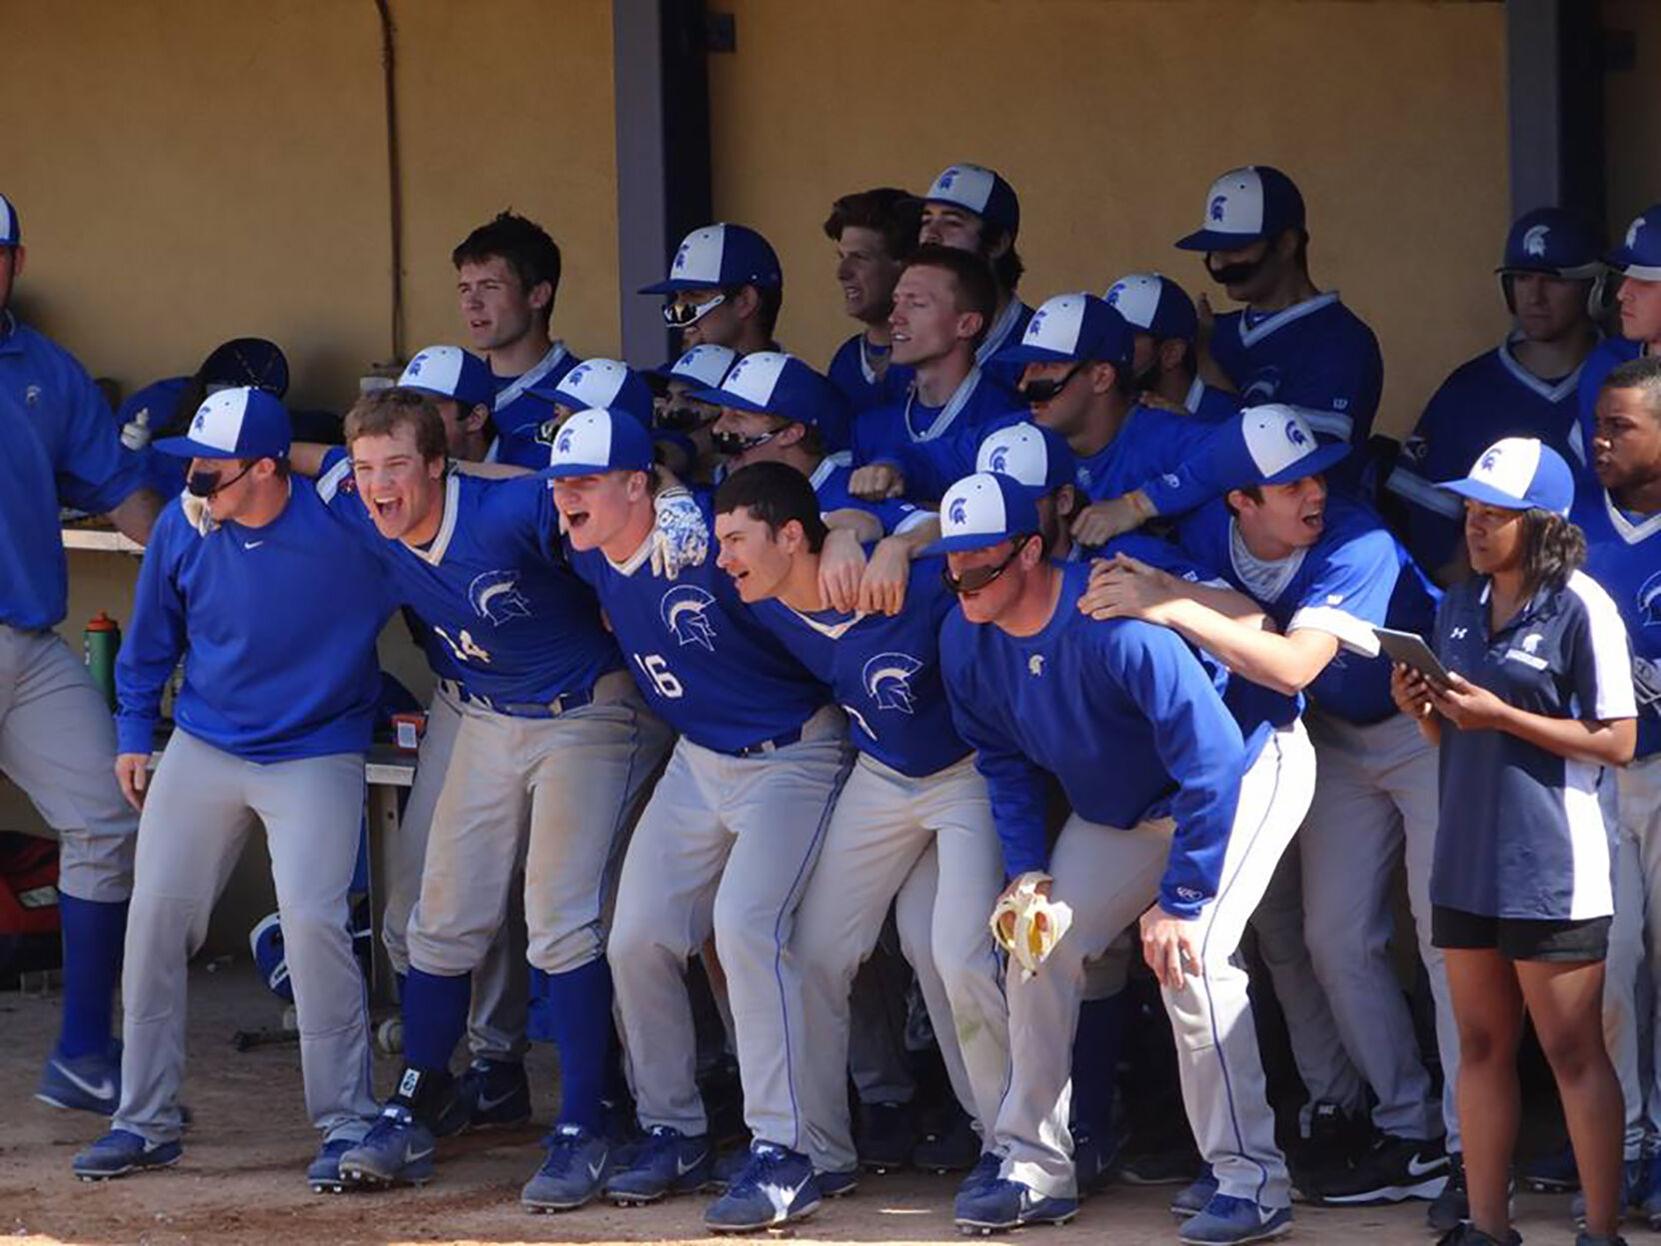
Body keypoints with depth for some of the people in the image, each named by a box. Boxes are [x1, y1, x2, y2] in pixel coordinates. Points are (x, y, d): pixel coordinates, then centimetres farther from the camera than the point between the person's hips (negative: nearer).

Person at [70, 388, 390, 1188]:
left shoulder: (346, 531, -22)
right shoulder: (183, 528, -9)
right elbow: (151, 639, 8)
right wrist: (134, 732, 12)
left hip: (316, 754, -4)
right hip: (203, 750, 4)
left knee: (312, 919, -17)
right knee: (156, 913, 1)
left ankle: (346, 1124, -4)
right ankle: (145, 1122, 13)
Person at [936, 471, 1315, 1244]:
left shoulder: (1115, 624, -37)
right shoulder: (967, 641, -13)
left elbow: (1211, 763, -35)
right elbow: (1005, 764, 5)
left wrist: (1180, 902, -32)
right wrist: (1027, 871, -7)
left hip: (1245, 769, -8)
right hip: (1116, 806, 8)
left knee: (1189, 959, -23)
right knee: (1038, 948, 2)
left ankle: (1253, 1184, -14)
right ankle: (1034, 1169, 13)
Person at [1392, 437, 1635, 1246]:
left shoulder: (1580, 608, -10)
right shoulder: (1460, 606, 11)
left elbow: (1616, 743, -12)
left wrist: (1501, 715, -17)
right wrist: (1425, 711, -3)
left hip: (1551, 868, -7)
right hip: (1467, 860, 7)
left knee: (1572, 1054, -3)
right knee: (1480, 1046, 10)